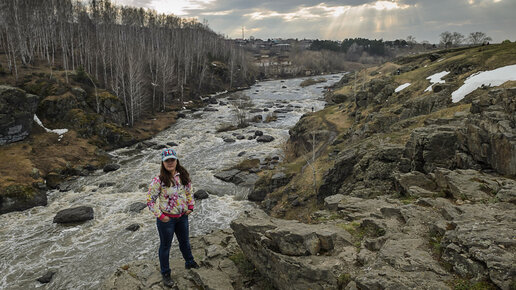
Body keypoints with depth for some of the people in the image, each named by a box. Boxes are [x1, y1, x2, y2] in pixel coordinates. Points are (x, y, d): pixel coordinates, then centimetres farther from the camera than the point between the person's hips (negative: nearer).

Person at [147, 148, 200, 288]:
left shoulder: (183, 175, -5)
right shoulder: (158, 180, -21)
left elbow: (189, 191, 12)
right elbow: (150, 200, -16)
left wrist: (190, 206, 3)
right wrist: (160, 216, -17)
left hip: (182, 216, 5)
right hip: (166, 218, -5)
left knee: (185, 241, 26)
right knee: (165, 246, 14)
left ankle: (189, 262, 51)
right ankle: (165, 273, 34)